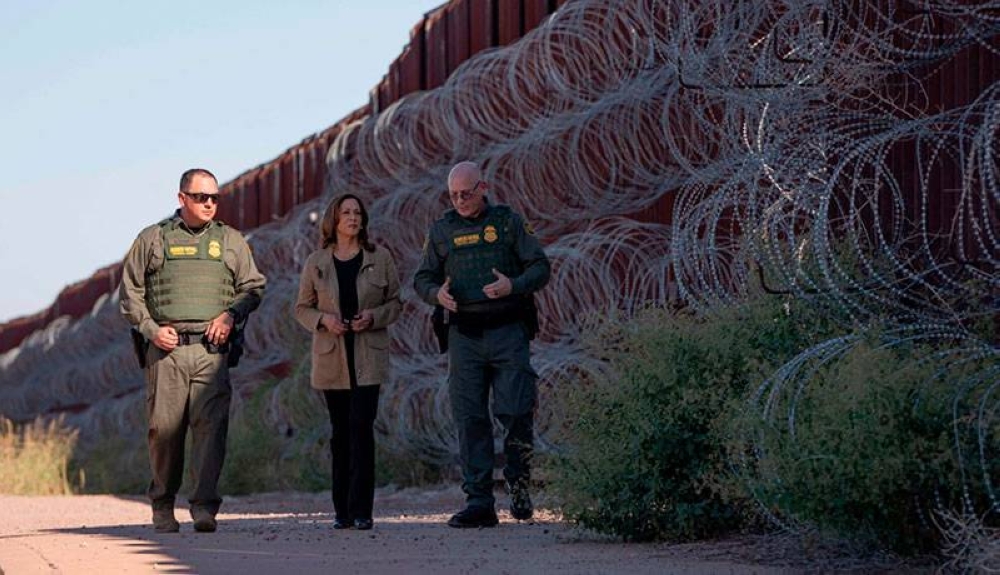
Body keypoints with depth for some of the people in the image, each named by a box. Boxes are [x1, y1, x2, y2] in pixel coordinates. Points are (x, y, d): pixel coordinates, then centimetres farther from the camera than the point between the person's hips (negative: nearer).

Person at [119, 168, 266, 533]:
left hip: (211, 349, 1)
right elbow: (130, 292, 10)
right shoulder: (153, 239, 10)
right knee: (164, 428, 0)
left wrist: (231, 314, -2)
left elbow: (253, 286, 16)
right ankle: (162, 507, 14)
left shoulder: (231, 241, 15)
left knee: (211, 425, -12)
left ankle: (204, 506, -14)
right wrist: (151, 328, -3)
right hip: (166, 349, -1)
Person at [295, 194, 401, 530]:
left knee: (362, 426, -12)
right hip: (331, 358, 1)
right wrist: (323, 319, -10)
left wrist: (374, 316, -11)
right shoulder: (316, 263, 5)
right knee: (341, 432, 6)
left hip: (368, 357, -1)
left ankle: (361, 510, -11)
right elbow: (302, 308, 10)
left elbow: (395, 303, 8)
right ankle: (342, 511, 12)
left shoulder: (380, 258, 3)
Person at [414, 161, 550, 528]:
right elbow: (422, 278, 15)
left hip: (508, 332, -2)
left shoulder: (508, 222, 5)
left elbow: (540, 267, 4)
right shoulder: (442, 230, 12)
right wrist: (437, 294, -8)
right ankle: (479, 503, 0)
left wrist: (513, 285, -16)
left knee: (516, 411, -10)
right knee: (470, 418, -1)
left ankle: (518, 481, 15)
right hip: (464, 335, 2)